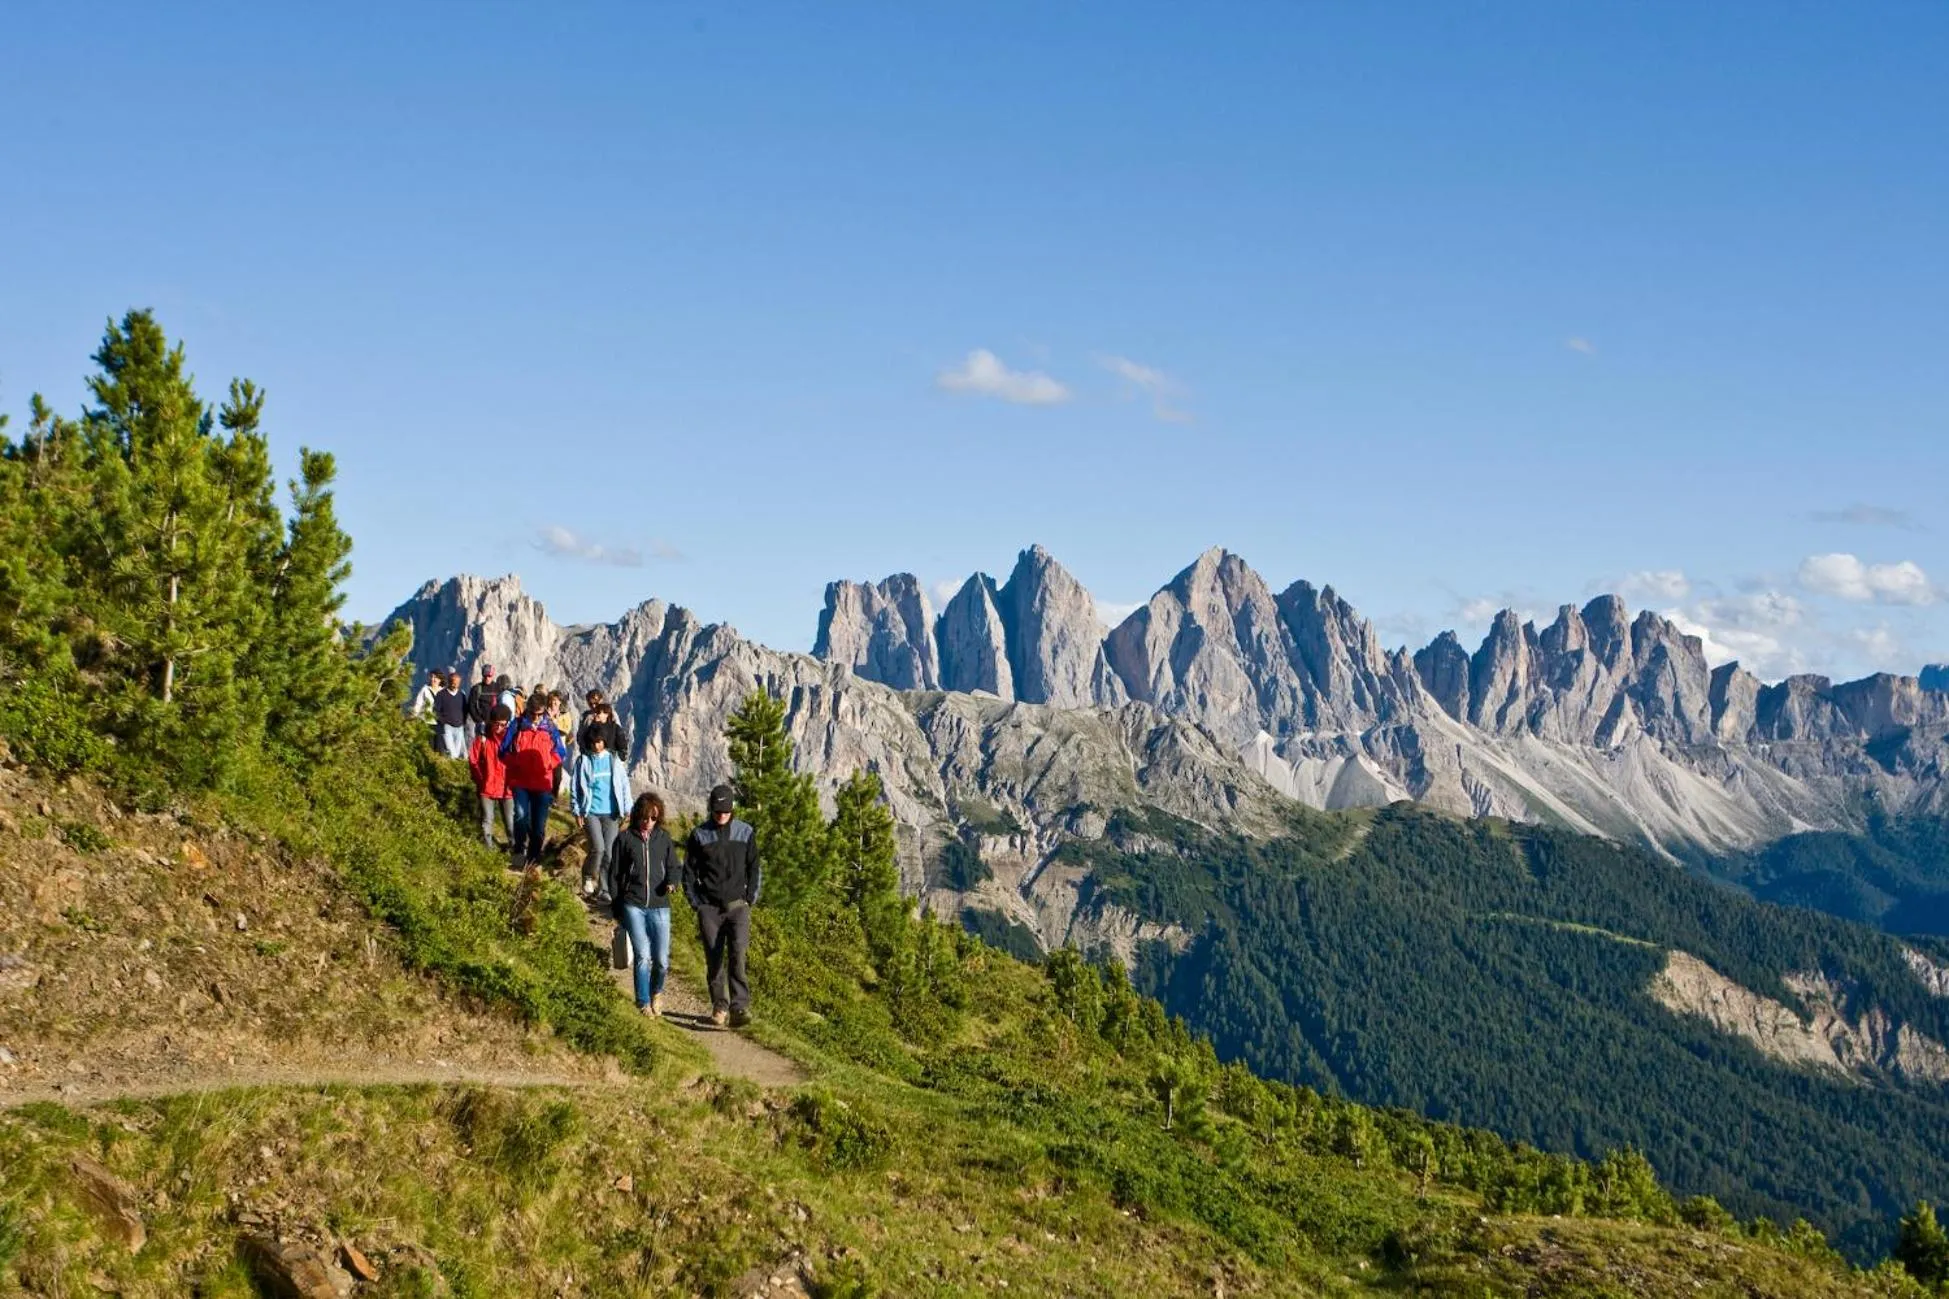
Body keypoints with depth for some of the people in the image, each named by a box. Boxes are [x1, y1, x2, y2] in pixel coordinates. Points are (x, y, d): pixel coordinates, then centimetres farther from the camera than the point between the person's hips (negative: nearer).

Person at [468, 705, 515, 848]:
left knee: (511, 822, 5)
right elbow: (473, 761, 2)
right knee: (487, 821, 9)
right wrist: (480, 780, 0)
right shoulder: (482, 739, -4)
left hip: (507, 788, 0)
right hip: (487, 788, 0)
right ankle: (488, 847, 21)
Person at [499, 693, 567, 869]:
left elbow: (561, 754, 9)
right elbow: (504, 751, 6)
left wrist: (547, 764, -9)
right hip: (520, 781, -2)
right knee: (521, 814, -22)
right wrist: (516, 763, -12)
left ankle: (534, 858, 17)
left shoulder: (550, 729, 5)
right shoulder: (517, 727, 1)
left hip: (542, 783, 2)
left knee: (539, 823, 4)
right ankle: (519, 851, -8)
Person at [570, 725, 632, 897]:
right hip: (590, 812, -2)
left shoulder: (614, 760, 6)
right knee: (598, 848, -16)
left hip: (610, 813, 2)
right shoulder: (583, 761, 1)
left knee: (609, 852, -1)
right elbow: (575, 787, 5)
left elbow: (624, 785, 9)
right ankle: (588, 876, 10)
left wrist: (627, 811, 5)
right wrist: (577, 812, 1)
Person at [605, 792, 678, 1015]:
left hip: (659, 907, 2)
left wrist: (671, 881, -9)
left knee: (661, 960, 0)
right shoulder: (625, 838, 3)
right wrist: (616, 908, 7)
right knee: (642, 955, -11)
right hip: (633, 906, -2)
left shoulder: (664, 837, 9)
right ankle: (643, 1003, 4)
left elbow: (674, 867, 15)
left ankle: (656, 991, 30)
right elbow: (614, 874, 8)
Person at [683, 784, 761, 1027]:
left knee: (737, 955, -16)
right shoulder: (699, 835, 4)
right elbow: (689, 871, 9)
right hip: (709, 908, 1)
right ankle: (720, 1007, 14)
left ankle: (740, 1007, -22)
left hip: (738, 906, -1)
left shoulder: (746, 833, 6)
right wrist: (696, 904, 2)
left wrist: (751, 900, 3)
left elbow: (754, 869, 11)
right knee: (714, 959, 3)